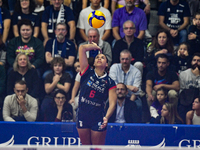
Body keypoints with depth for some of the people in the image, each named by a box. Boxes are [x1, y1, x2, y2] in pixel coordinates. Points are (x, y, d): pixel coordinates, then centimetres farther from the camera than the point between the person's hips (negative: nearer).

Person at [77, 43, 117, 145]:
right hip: (82, 116, 2)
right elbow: (82, 48, -3)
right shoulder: (87, 73, 3)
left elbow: (112, 103, -8)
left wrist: (106, 117, -24)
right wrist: (95, 46, 11)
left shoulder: (109, 82, 0)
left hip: (98, 119, -2)